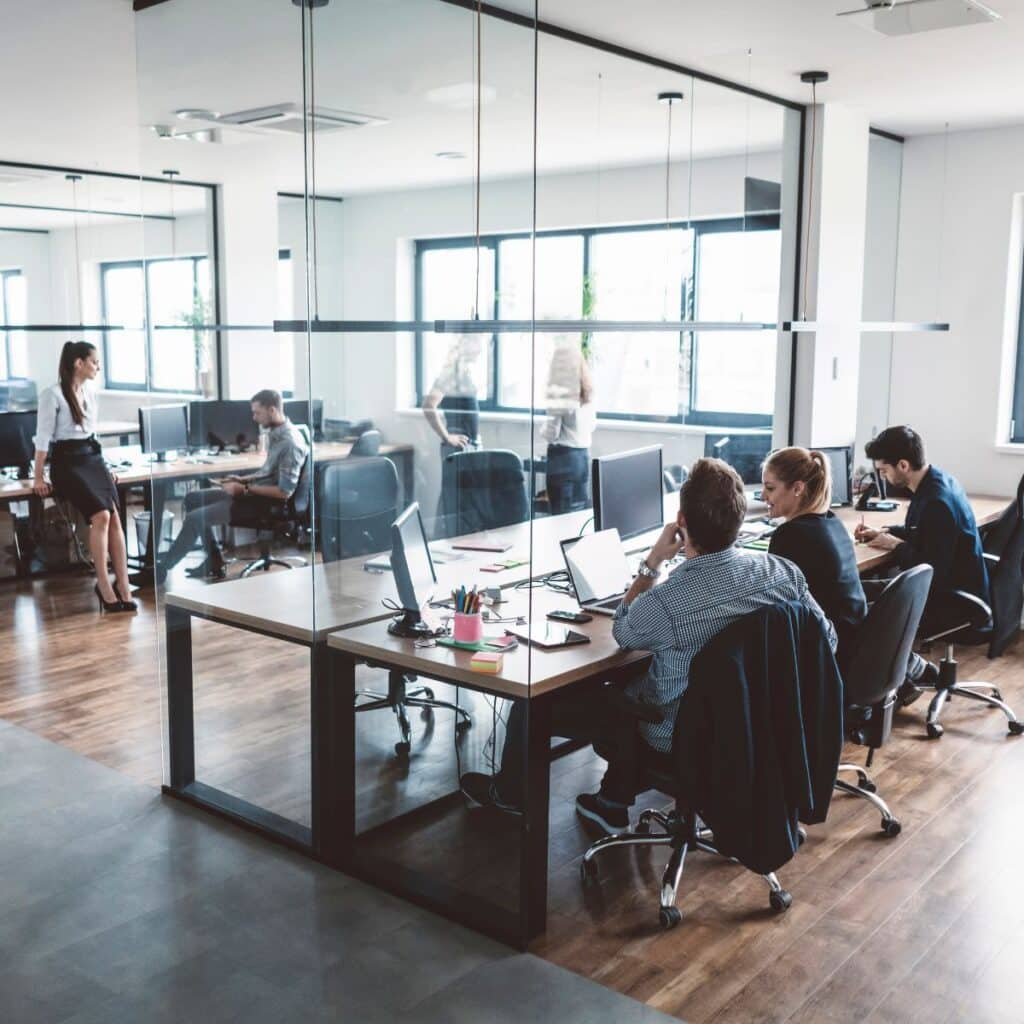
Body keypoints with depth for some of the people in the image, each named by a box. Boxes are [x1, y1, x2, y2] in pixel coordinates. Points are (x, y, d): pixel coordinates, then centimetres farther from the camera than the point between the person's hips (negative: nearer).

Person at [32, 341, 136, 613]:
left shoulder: (89, 391, 12)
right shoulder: (53, 394, -8)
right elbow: (43, 437, -8)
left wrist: (103, 466, 16)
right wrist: (38, 477, -8)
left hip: (93, 457, 6)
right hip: (67, 461, -6)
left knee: (115, 515, -17)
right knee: (101, 515, -25)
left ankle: (123, 586, -21)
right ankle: (104, 585, -16)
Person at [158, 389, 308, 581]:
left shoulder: (290, 443, -23)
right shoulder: (277, 434, 6)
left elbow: (284, 492, -25)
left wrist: (245, 489, -18)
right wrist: (243, 480, 7)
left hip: (266, 503, -10)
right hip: (255, 493, 10)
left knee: (195, 518, -14)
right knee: (193, 499, 13)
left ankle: (161, 570, 1)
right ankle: (214, 564, 13)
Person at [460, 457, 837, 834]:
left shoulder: (663, 603, -34)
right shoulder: (784, 572, -19)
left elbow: (623, 634, -9)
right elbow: (827, 640, -2)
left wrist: (652, 563, -7)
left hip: (679, 741, -6)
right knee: (619, 690, 33)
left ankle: (510, 792, 40)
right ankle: (613, 803, 39)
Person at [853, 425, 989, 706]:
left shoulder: (937, 503, -29)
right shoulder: (935, 481, 2)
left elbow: (932, 572, -28)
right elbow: (921, 533, 21)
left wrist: (896, 545, -14)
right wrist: (884, 532, 6)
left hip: (954, 603, -10)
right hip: (951, 586, 10)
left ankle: (918, 670, 11)